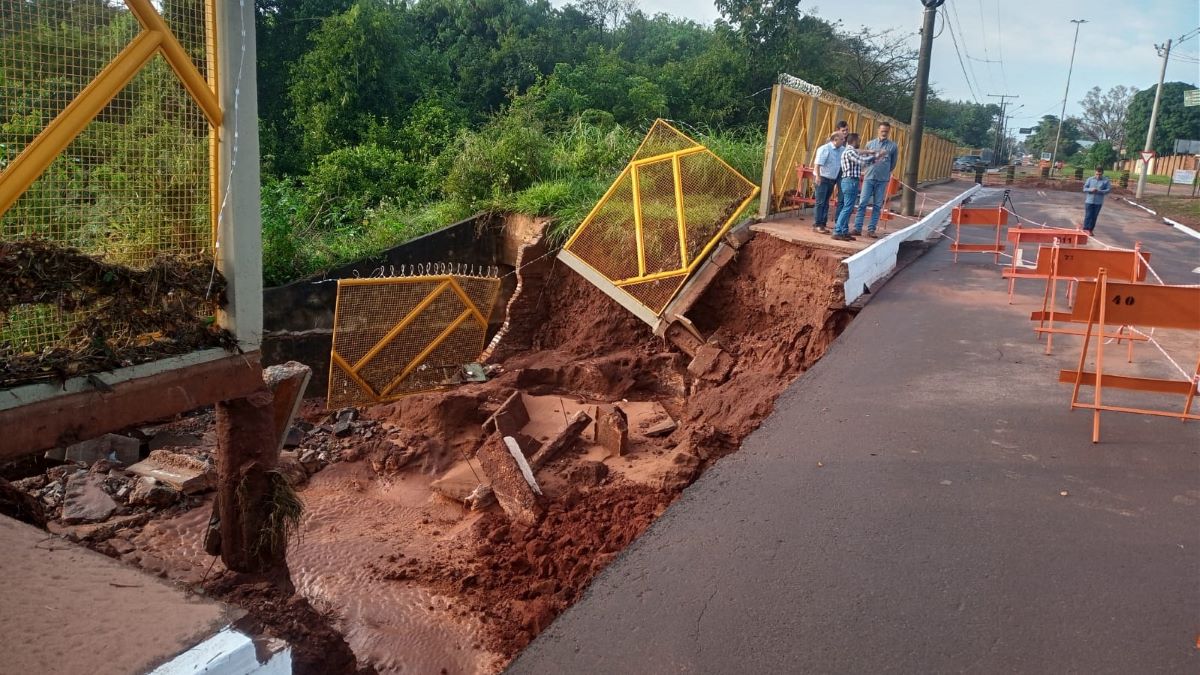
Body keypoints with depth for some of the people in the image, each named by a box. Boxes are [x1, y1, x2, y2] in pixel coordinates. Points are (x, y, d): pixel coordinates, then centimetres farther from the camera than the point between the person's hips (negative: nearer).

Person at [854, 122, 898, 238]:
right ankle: (857, 228, -3)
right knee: (863, 203, -5)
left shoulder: (893, 146, 3)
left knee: (877, 206, 3)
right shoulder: (870, 144, 7)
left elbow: (893, 164, 12)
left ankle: (871, 230, 7)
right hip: (869, 178, 0)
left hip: (882, 180, 0)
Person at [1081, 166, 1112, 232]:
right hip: (1089, 201, 0)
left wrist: (1099, 191, -19)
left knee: (1094, 217, 6)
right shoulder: (1090, 179, 3)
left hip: (1098, 202, 0)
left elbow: (1109, 190, -4)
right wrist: (1091, 190, -19)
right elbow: (1084, 189, 2)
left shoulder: (1106, 181, 0)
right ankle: (1085, 229, 2)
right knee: (1088, 216, -3)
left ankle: (1090, 230, 14)